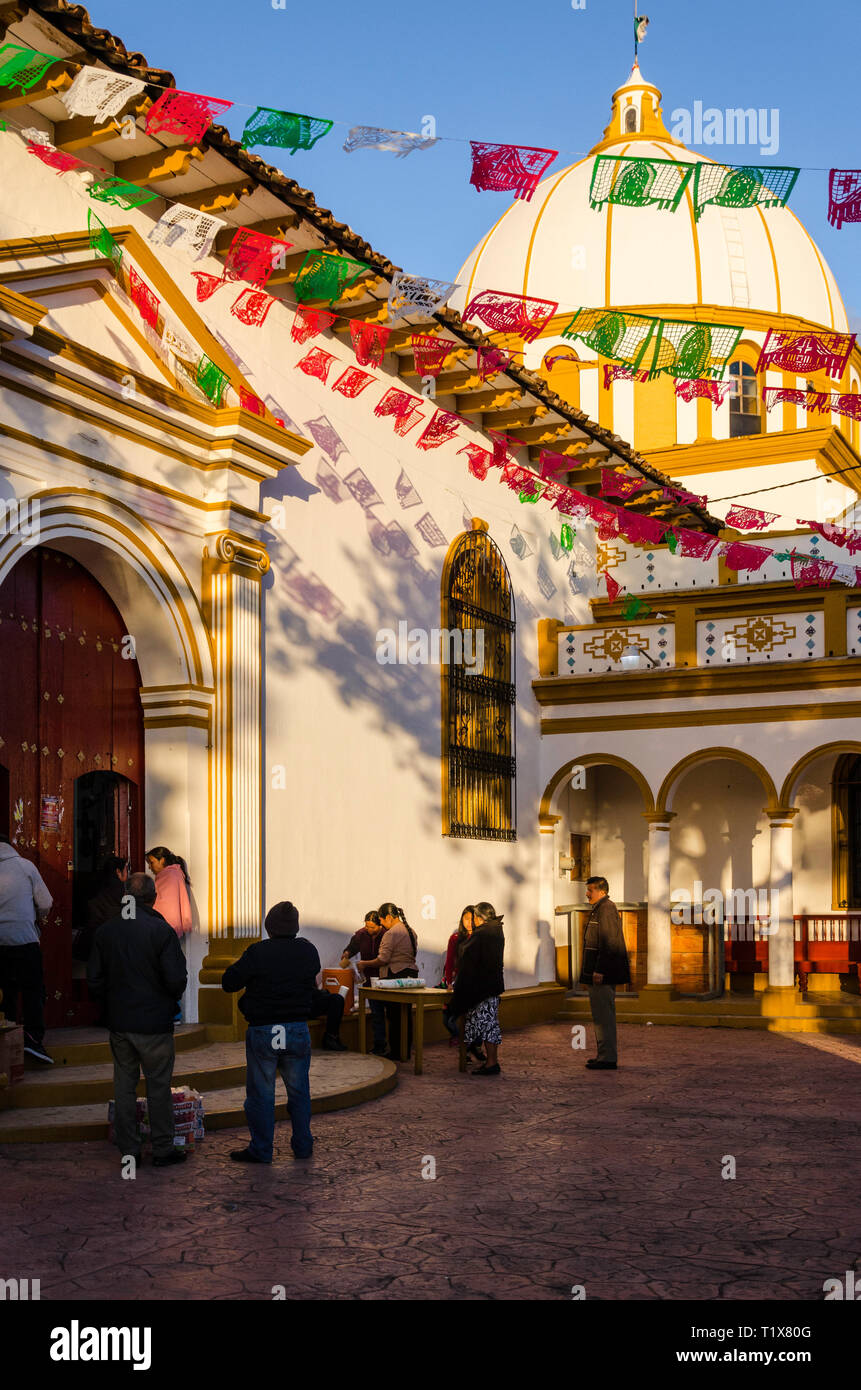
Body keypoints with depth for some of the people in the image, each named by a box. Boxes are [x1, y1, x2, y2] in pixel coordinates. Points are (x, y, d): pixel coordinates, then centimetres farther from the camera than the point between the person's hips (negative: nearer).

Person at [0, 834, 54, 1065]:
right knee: (33, 989, 1)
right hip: (24, 938, -3)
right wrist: (39, 919, 20)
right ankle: (33, 1037, -9)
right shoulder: (25, 865, -2)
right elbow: (45, 902, -1)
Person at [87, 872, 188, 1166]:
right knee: (159, 1086, 6)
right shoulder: (161, 930, -14)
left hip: (119, 1021, 4)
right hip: (154, 1023, -4)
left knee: (124, 1085, 12)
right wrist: (172, 998, 6)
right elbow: (177, 979, -16)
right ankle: (163, 1149, 13)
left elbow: (94, 980, 3)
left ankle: (128, 1152, 17)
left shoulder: (105, 930, 0)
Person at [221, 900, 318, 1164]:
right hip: (298, 1030, 3)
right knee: (299, 1091, 16)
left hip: (262, 1032, -3)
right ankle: (303, 1145, 23)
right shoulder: (309, 952, -2)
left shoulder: (256, 953, -14)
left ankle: (261, 1149, 11)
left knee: (261, 1092, 7)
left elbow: (229, 983, -10)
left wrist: (240, 964, 8)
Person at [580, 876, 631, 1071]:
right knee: (602, 1015, 15)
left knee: (604, 1016, -8)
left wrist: (599, 970, -23)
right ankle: (605, 1055, 21)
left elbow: (608, 943, -21)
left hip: (603, 974, -11)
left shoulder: (606, 909, -14)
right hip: (599, 974, 11)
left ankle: (607, 1058, -6)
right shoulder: (598, 909, 19)